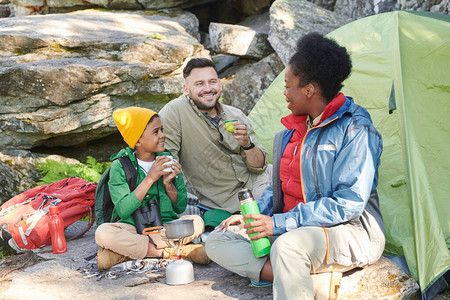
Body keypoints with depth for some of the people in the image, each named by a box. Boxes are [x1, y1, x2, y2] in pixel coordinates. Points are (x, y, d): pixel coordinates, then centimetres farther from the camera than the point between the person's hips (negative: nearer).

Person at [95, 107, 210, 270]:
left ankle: (127, 252, -22)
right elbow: (123, 211, -14)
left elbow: (180, 207, 8)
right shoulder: (120, 165, -3)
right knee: (103, 232, -32)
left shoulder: (168, 161, 7)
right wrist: (150, 179, -19)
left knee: (197, 222, -25)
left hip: (164, 227, 2)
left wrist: (168, 183, -11)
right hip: (132, 228, -2)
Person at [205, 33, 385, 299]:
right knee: (219, 241, -4)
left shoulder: (355, 130, -14)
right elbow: (280, 187, 22)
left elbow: (348, 204, -22)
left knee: (288, 244, -41)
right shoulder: (294, 130, 12)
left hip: (350, 232, -9)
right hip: (296, 228, 9)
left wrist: (280, 223, -24)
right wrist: (250, 216, 5)